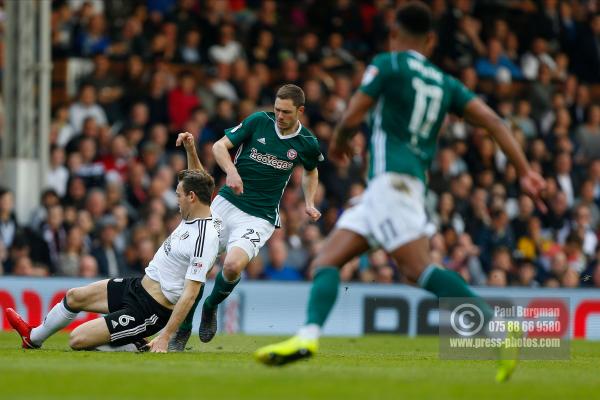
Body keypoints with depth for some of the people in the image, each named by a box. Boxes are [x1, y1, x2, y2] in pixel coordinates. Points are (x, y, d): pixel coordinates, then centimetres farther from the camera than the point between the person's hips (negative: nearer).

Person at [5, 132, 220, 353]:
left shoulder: (205, 239, -27)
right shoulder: (193, 215, 1)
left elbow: (190, 294, -28)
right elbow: (197, 182, 23)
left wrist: (165, 337, -30)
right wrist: (190, 149, 8)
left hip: (150, 311, -10)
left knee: (77, 340, -12)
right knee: (74, 296, 21)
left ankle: (138, 347, 7)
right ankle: (34, 337, 45)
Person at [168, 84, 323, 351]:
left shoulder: (307, 144, -1)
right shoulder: (259, 121, -4)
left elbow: (311, 171, 22)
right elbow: (220, 146, -4)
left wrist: (309, 204, 8)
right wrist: (231, 171, -23)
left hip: (259, 217, -1)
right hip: (226, 203, 1)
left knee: (233, 266, -26)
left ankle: (211, 307, 7)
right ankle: (183, 330, 13)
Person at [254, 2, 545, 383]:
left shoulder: (387, 64, 2)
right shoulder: (445, 83, 20)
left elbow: (351, 118, -3)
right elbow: (491, 120, 10)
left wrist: (338, 142, 20)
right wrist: (525, 171, 8)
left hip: (392, 178, -8)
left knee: (420, 269, -19)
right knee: (326, 262, 4)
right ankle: (308, 335, -17)